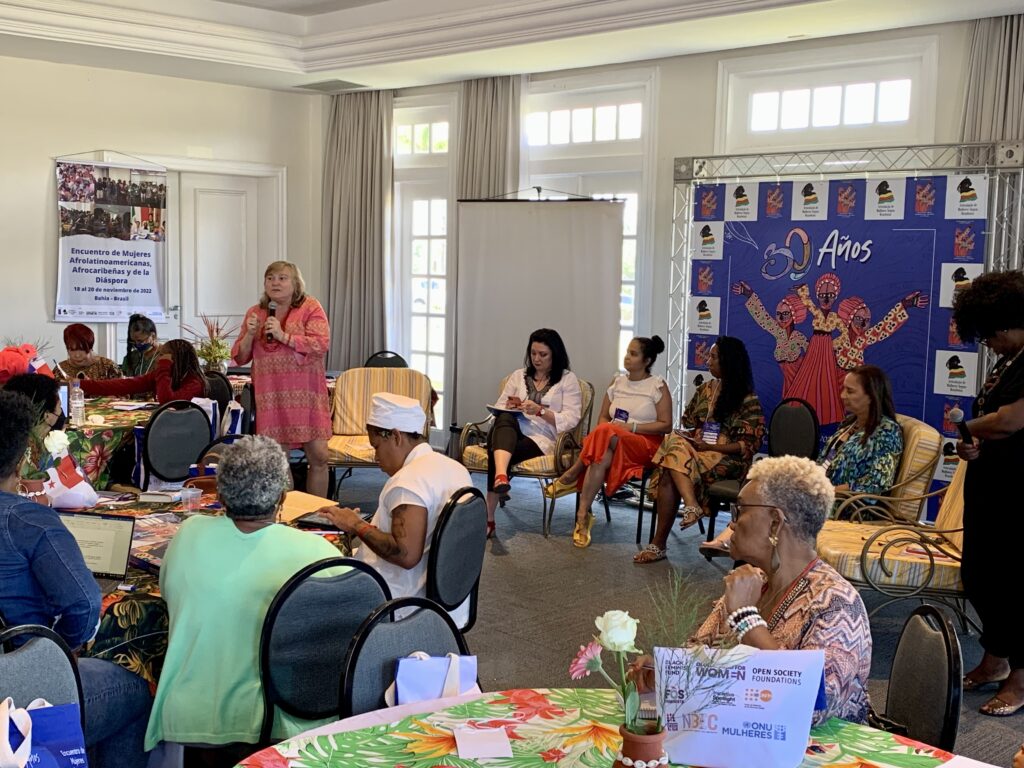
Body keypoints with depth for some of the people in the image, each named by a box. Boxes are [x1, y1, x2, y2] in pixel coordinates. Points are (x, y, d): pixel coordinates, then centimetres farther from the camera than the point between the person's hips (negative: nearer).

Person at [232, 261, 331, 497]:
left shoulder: (310, 308, 1)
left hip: (306, 395, -2)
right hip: (271, 396, 3)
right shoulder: (255, 313, 12)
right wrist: (250, 335, -5)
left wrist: (283, 336, -17)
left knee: (319, 456, -4)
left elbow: (321, 345, -12)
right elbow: (240, 357, 13)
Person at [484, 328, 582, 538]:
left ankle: (488, 518, -35)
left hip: (542, 439, -3)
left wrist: (540, 411, -12)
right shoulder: (518, 375, 25)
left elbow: (571, 420, 0)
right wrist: (509, 407, -2)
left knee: (497, 454, -34)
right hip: (510, 430, 3)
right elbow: (499, 408, 21)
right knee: (504, 419, -37)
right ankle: (501, 476, -62)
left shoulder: (568, 379, 12)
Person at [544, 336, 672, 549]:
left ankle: (572, 476, -24)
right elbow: (603, 418, 17)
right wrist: (608, 427, -8)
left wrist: (632, 427, -15)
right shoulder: (617, 383, 16)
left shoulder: (657, 386, 1)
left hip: (645, 445, -4)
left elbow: (666, 425, -4)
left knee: (607, 434, -36)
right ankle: (583, 516, -33)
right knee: (602, 457, -35)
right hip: (612, 443, 4)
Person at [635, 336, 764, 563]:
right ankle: (691, 505, -42)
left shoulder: (748, 400, -2)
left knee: (671, 467, -31)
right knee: (674, 442, -30)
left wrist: (710, 447, -16)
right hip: (697, 449, 6)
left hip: (728, 458, -6)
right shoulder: (705, 389, 18)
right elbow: (687, 423, 23)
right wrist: (691, 438, -1)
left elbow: (749, 444, -7)